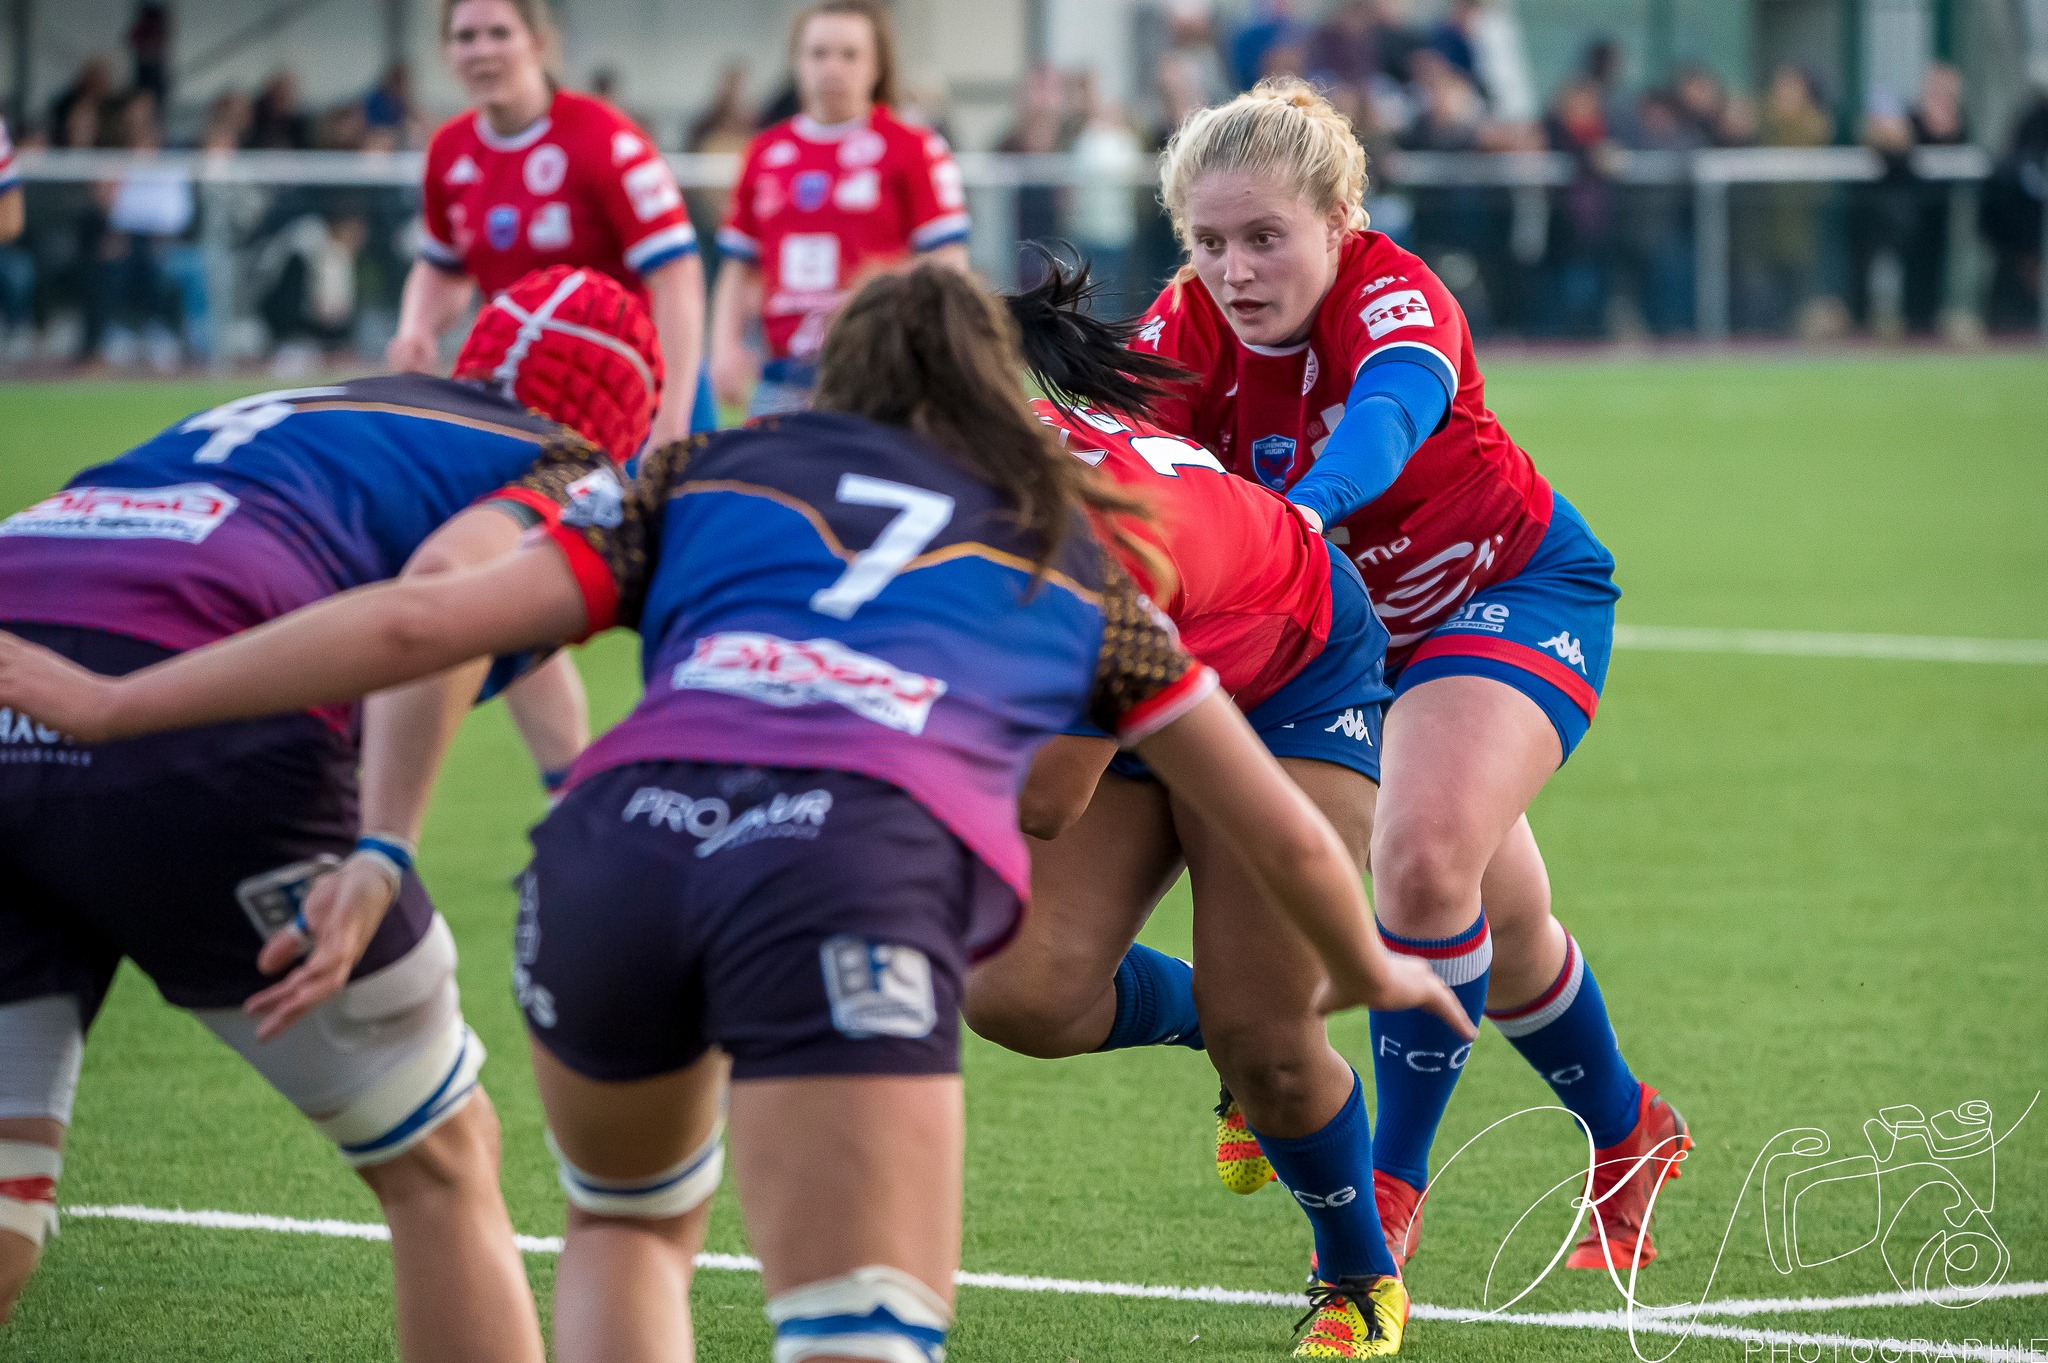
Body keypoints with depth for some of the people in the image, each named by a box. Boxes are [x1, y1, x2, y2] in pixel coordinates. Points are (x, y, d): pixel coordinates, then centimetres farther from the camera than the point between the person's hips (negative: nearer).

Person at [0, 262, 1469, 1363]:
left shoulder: (709, 473, 29)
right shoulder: (1075, 553, 32)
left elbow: (424, 621, 15)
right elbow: (1284, 832, 40)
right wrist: (1366, 967, 61)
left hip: (621, 833, 2)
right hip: (869, 864, -2)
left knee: (629, 1223, 30)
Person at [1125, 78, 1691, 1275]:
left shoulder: (1393, 294, -31)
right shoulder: (1192, 326, -16)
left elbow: (1394, 407, -54)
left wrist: (1307, 505, -73)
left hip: (1520, 587, -6)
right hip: (1359, 622, 6)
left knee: (1426, 853, -28)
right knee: (1499, 926, 13)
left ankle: (1393, 1188, -13)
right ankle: (1629, 1135, 39)